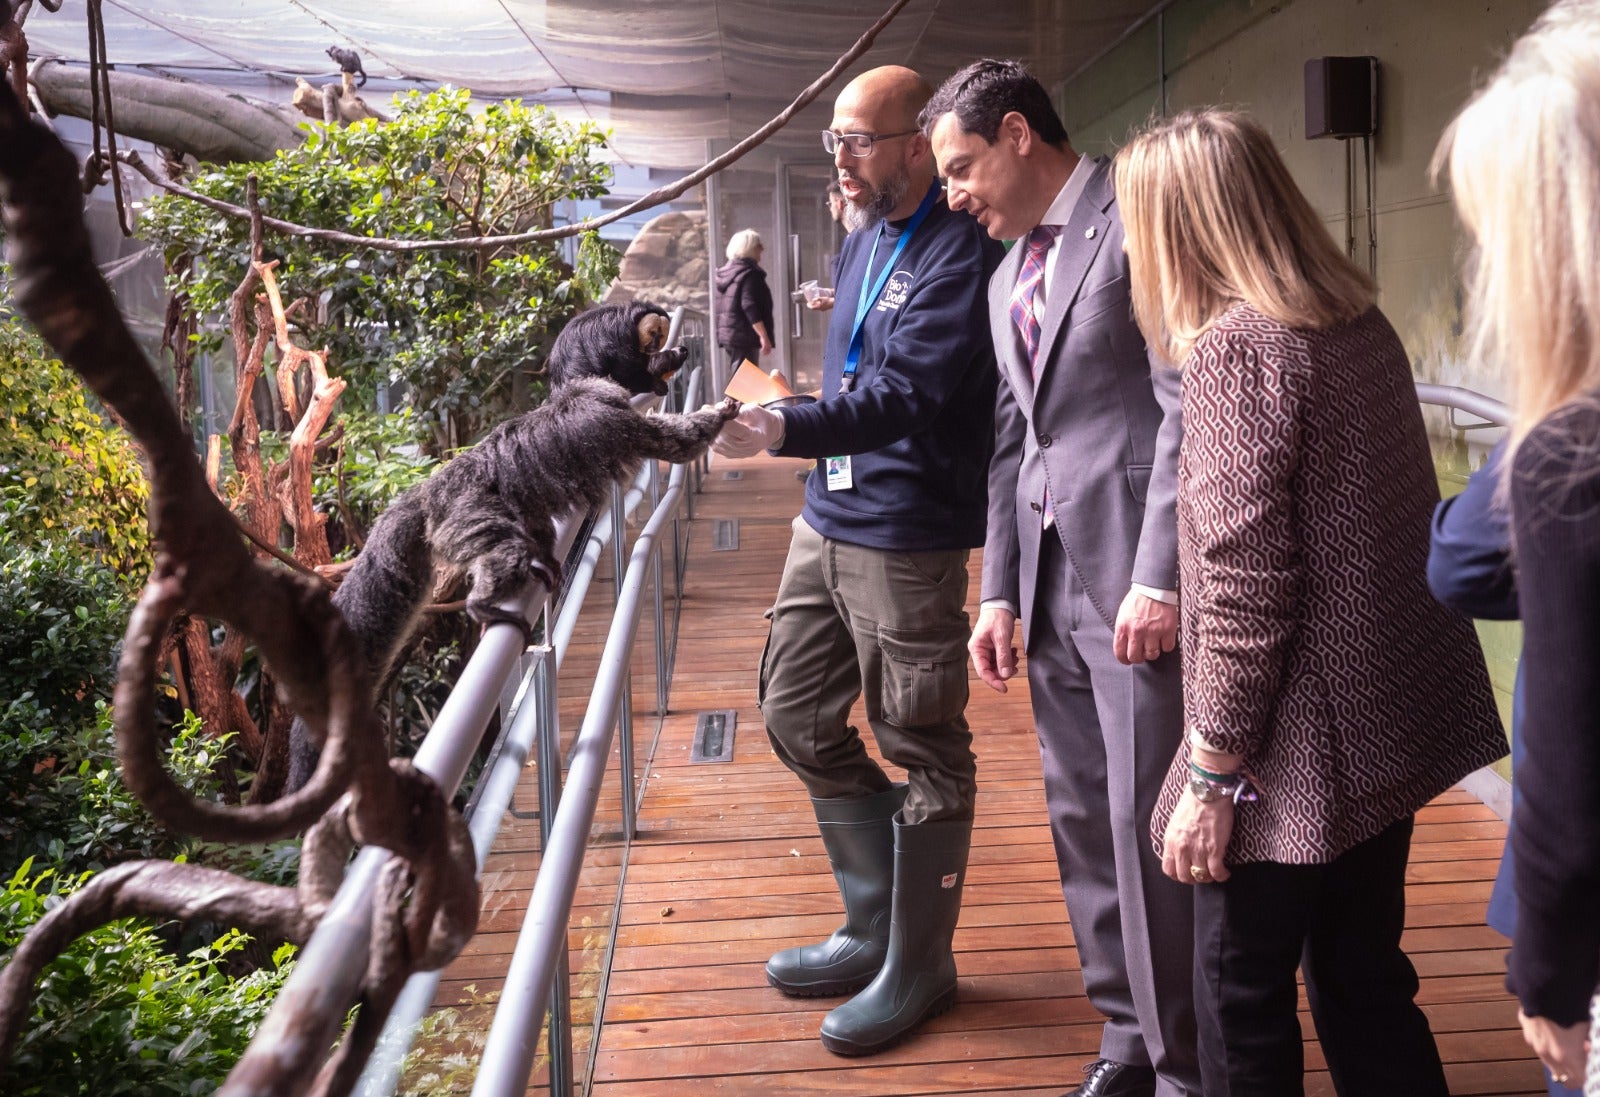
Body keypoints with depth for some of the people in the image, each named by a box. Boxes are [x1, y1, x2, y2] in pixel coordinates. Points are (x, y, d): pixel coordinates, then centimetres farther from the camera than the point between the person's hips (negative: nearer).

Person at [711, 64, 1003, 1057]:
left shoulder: (960, 253, -15)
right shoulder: (863, 239, 13)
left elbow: (906, 395, -26)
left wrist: (785, 431, -37)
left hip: (906, 539, -10)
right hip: (828, 518, 10)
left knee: (922, 750, 3)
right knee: (797, 717, 15)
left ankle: (919, 965, 21)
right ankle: (876, 926, 31)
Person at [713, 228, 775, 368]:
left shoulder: (725, 271, 16)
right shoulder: (749, 273, -11)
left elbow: (718, 308, 20)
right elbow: (749, 306, -22)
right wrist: (764, 335, -24)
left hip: (726, 334, 9)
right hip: (745, 335, -9)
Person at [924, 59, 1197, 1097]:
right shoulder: (1009, 275, 19)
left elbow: (1189, 407, -14)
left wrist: (1159, 578, -18)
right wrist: (1001, 591, 13)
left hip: (1136, 583, -8)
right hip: (1053, 582, 8)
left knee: (1148, 827, -3)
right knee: (1083, 824, 13)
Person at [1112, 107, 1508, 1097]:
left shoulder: (1236, 345, -18)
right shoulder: (1362, 323, 7)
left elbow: (1244, 590, -22)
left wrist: (1209, 774, -15)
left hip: (1300, 748, -8)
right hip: (1390, 722, 8)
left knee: (1242, 997, 9)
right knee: (1365, 983, 20)